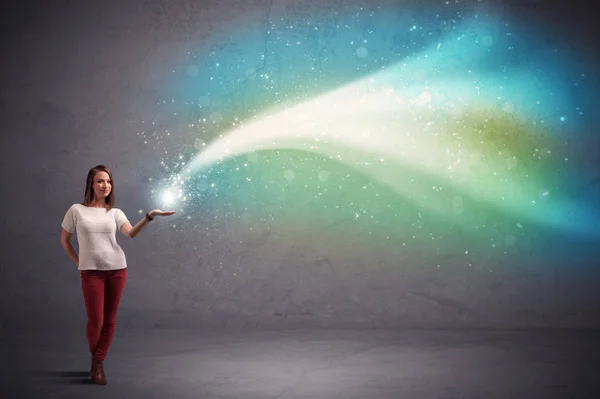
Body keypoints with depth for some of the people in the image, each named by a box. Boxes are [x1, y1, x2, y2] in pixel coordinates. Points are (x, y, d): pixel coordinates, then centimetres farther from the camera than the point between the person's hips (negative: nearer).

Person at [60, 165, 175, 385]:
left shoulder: (115, 213, 4)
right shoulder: (76, 210, -1)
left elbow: (131, 233, -13)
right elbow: (64, 239, 9)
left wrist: (149, 216, -27)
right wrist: (78, 263, 5)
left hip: (117, 269, 3)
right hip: (91, 271, -2)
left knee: (110, 320, 5)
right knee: (95, 320, -3)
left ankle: (98, 363, 19)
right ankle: (95, 359, 22)